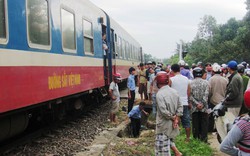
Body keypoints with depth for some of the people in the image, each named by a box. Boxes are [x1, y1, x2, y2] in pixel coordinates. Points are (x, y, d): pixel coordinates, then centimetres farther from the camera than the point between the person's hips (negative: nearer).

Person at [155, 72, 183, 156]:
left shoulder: (159, 94, -20)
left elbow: (163, 111, -25)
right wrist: (176, 119, -2)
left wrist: (173, 118, -11)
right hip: (172, 123, 7)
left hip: (164, 124, -7)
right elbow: (180, 107, 3)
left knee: (162, 145, 3)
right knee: (169, 139, 29)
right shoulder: (174, 91, 2)